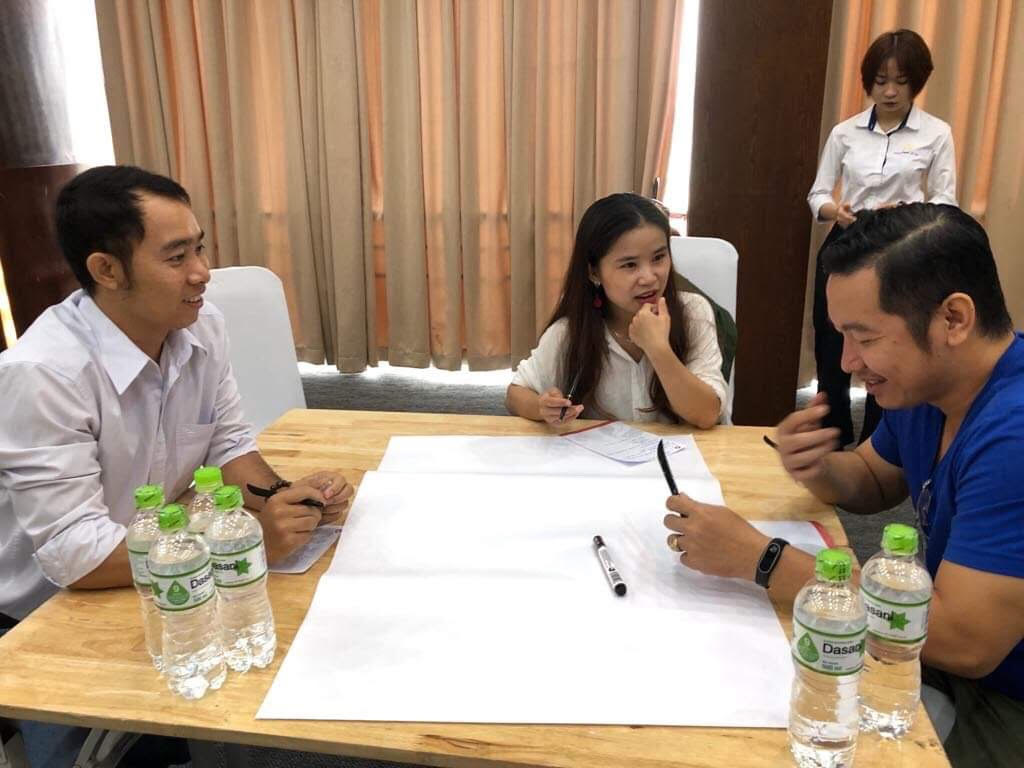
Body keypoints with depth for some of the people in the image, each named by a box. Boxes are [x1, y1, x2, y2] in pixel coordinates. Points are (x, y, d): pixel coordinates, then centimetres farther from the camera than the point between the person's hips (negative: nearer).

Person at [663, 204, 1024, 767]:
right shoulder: (923, 381, -4)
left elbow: (963, 641, -35)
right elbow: (875, 483, 12)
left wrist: (757, 557, -30)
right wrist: (819, 472, -13)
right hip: (962, 652, 7)